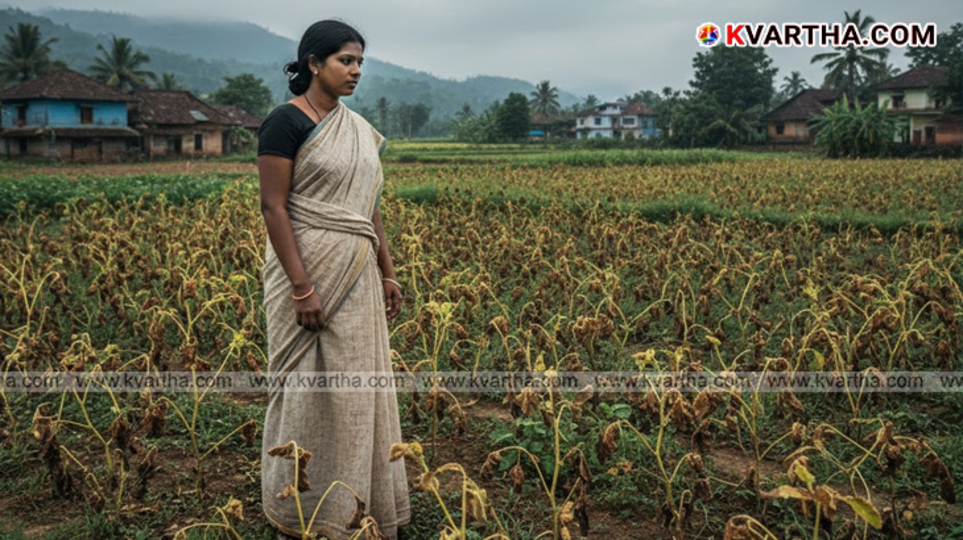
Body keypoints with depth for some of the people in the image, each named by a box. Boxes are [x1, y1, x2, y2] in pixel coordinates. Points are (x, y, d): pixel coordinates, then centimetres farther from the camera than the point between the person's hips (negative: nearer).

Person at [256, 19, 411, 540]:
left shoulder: (360, 130, 13)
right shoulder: (286, 122, -10)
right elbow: (274, 208, -14)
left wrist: (387, 273, 13)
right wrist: (302, 288, -20)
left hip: (358, 275, 8)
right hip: (309, 269, -7)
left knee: (357, 387, 12)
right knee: (308, 388, 1)